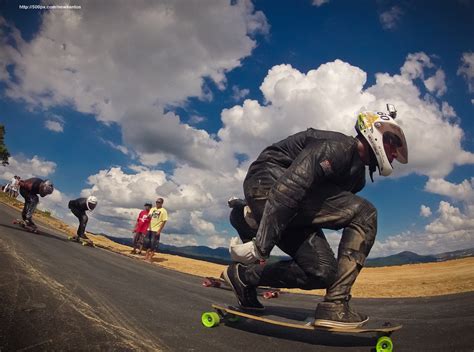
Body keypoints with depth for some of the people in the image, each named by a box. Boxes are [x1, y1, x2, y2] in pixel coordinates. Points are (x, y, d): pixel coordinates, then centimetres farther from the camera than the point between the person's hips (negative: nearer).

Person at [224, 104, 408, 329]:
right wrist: (261, 245, -32)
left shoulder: (358, 175, 19)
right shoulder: (339, 146, -13)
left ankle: (244, 275, 8)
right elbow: (291, 183, -27)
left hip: (290, 211, 10)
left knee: (323, 272, -3)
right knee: (364, 213, -16)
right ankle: (334, 305, -15)